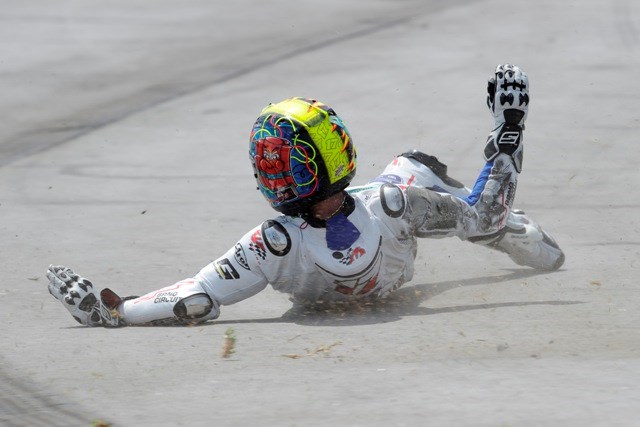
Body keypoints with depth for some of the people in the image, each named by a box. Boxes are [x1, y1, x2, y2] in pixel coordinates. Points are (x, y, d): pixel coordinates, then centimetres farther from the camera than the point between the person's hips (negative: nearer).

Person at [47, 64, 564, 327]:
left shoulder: (276, 244, -49)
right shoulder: (392, 206, -45)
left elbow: (195, 301, -45)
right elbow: (480, 215, -28)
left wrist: (107, 309, -39)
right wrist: (509, 132, -16)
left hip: (313, 292, 1)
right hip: (393, 273, -1)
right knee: (416, 166, 23)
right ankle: (524, 238, 43)